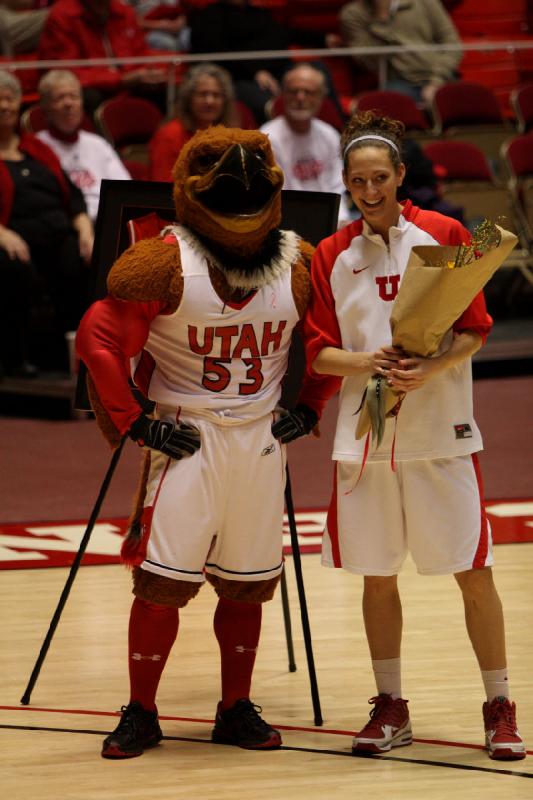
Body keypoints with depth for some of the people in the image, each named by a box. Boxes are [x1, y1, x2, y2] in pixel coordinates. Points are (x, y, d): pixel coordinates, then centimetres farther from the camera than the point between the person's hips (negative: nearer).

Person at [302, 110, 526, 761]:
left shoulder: (443, 235, -1)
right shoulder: (332, 256, 6)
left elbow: (473, 331, -3)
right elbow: (319, 352, 5)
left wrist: (430, 370, -20)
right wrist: (366, 361, -15)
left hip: (440, 433, -2)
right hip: (364, 434, 3)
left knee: (472, 573, -3)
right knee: (377, 576, 8)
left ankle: (500, 708, 8)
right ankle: (390, 707, 20)